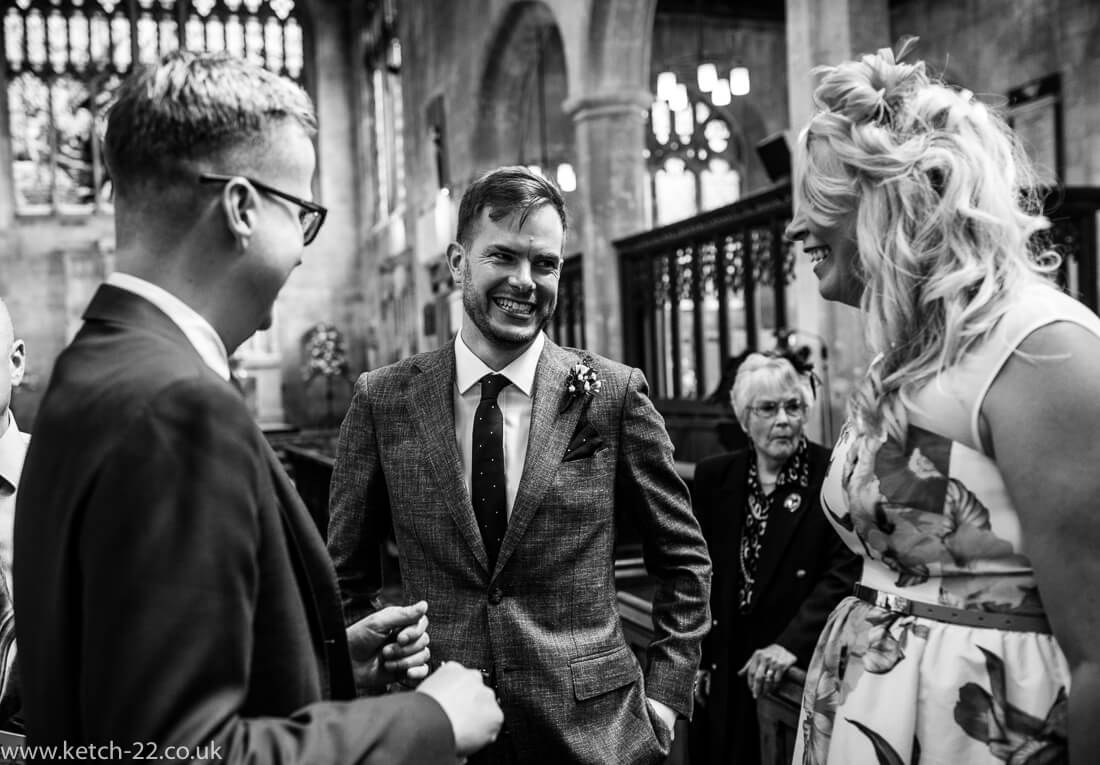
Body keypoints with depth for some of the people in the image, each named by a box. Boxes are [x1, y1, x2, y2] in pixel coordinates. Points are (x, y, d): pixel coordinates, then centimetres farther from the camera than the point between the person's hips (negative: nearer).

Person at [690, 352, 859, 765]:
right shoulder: (713, 477, 2)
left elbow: (846, 571, -15)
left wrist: (791, 643, -24)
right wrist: (692, 659, 4)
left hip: (806, 669, -3)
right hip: (725, 669, 3)